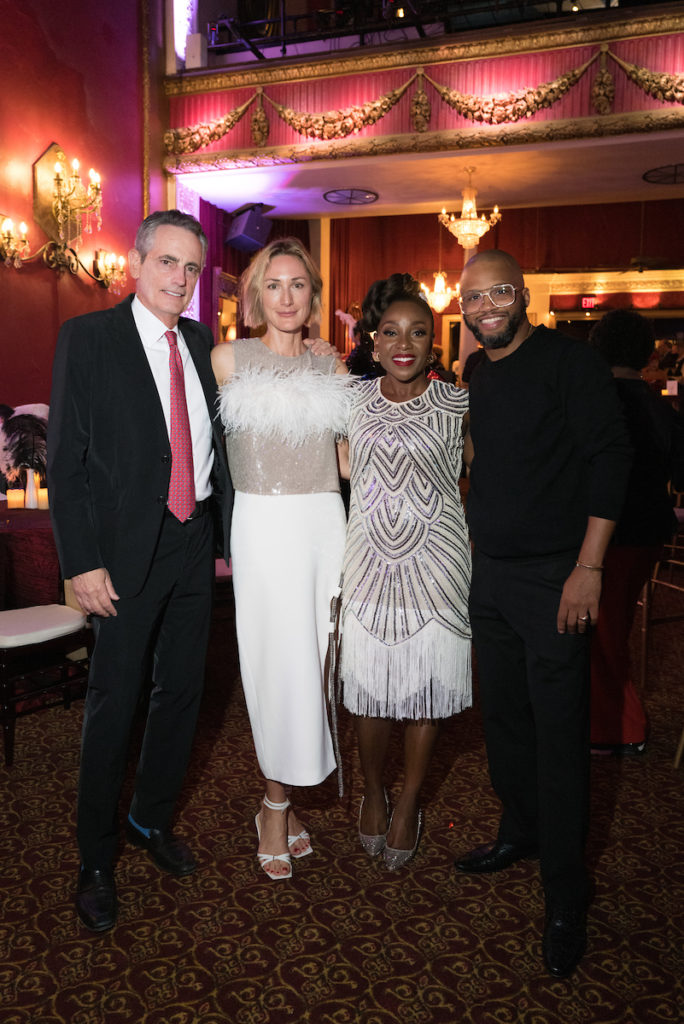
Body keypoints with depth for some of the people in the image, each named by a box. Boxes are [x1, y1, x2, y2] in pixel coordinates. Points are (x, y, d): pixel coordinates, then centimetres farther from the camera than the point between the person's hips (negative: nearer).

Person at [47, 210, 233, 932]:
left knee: (182, 690, 15)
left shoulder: (200, 342, 9)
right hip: (128, 550, -5)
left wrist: (227, 533, 10)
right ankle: (96, 860, 25)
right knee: (113, 704, 4)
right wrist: (83, 563, -14)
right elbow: (66, 460, -9)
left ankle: (152, 819, 38)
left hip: (194, 544, 5)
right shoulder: (88, 338, -6)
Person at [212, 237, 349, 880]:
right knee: (279, 664, -2)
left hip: (325, 521, 4)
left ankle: (283, 799, 24)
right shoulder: (228, 359, 4)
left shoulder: (333, 369, 13)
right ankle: (277, 804, 18)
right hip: (264, 523, -3)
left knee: (312, 660, 6)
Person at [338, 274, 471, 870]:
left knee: (426, 689, 8)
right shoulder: (353, 399, 4)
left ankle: (409, 804, 30)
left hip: (435, 562, -1)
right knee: (369, 685, 8)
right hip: (370, 560, 2)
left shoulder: (457, 405, -2)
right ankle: (373, 792, 34)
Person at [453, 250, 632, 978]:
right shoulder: (478, 378, 11)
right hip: (490, 574, 7)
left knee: (558, 733, 0)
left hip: (552, 576, -7)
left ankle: (565, 898, 15)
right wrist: (478, 545, 14)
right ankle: (520, 832, 39)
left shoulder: (568, 362, -9)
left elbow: (609, 459, -14)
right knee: (502, 714, 17)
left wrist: (588, 569, -18)